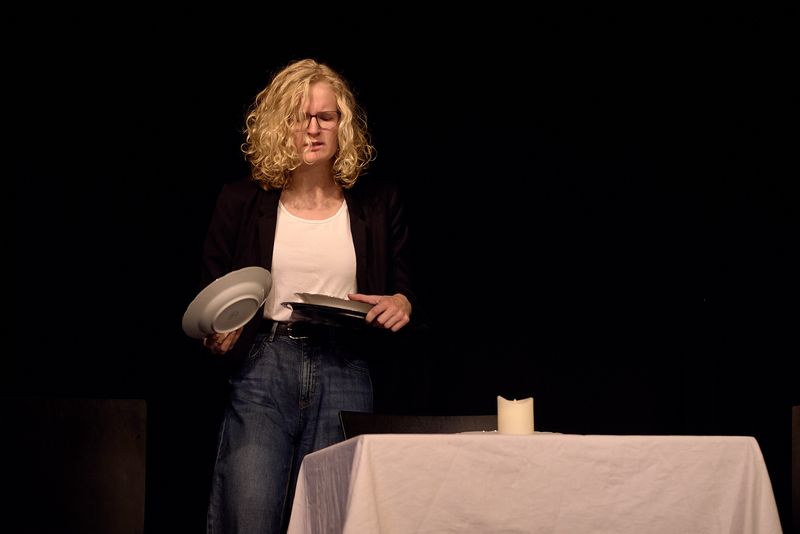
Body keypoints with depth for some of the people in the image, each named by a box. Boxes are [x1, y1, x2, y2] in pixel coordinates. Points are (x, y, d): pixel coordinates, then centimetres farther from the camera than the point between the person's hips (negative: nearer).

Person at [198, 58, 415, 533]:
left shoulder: (378, 203, 8)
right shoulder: (242, 201, 6)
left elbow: (406, 288, 15)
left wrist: (400, 304, -8)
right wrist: (218, 333, -12)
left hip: (344, 374, 1)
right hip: (263, 369, -1)